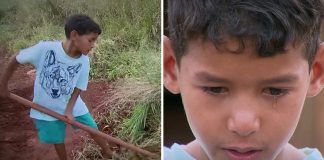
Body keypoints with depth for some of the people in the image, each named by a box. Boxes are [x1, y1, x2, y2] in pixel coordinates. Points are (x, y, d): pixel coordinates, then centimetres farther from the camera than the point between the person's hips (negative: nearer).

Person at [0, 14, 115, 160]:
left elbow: (79, 87, -6)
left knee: (92, 129, 10)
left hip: (72, 105, 2)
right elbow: (16, 59, -14)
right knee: (57, 139, 11)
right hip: (47, 108, -2)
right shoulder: (45, 48, -27)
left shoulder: (84, 61, -17)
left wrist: (69, 109, -19)